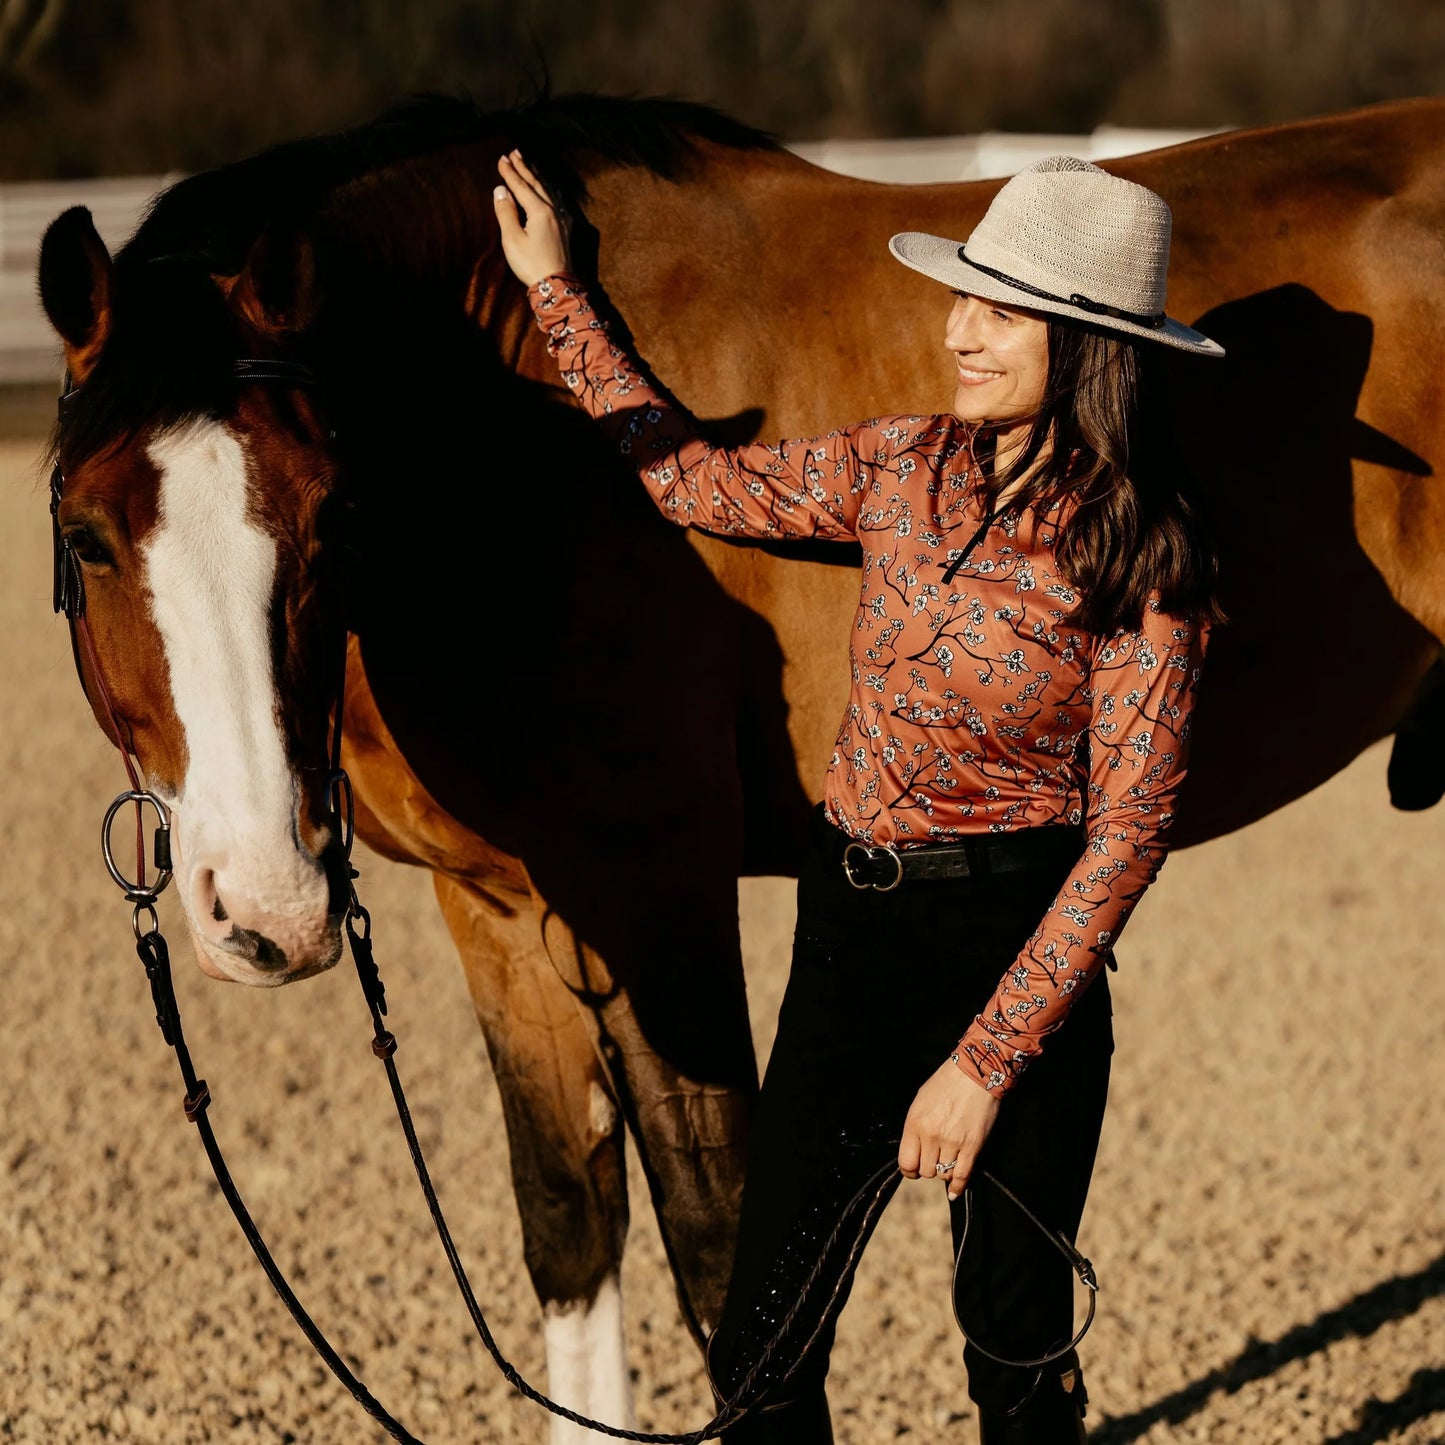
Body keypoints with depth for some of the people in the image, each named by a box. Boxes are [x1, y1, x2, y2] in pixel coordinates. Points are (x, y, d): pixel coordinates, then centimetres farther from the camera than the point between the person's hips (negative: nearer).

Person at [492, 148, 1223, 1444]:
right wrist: (556, 292, 15)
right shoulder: (906, 469, 2)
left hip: (1012, 945, -5)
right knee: (762, 1340, 8)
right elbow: (695, 482, 15)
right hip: (849, 927, 5)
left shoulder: (1143, 561, -13)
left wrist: (986, 1059, -17)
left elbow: (1127, 829, -14)